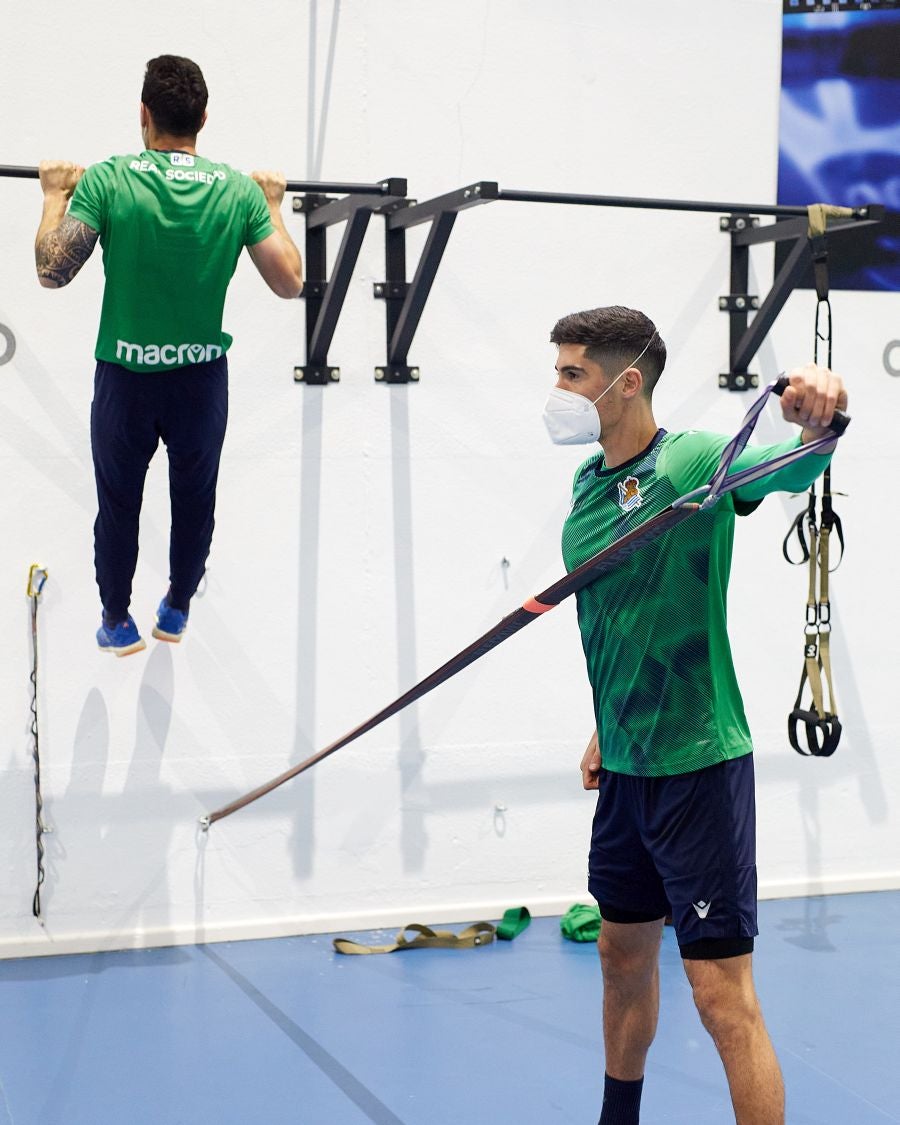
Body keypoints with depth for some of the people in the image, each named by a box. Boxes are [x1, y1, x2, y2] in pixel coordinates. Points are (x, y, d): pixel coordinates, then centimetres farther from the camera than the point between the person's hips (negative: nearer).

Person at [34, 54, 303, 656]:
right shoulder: (240, 189, -9)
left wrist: (56, 195, 2)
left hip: (127, 379, -1)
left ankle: (119, 624, 27)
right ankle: (177, 613, 35)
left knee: (119, 505, 16)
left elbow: (52, 271, -13)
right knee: (195, 502, 21)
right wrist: (273, 206, 8)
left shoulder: (106, 180, -15)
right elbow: (291, 282, -6)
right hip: (203, 379, 2)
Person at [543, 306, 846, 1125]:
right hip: (624, 769, 8)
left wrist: (817, 422, -56)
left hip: (698, 763, -8)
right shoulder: (587, 484, 9)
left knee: (724, 996, -6)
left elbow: (790, 471, -34)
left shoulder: (693, 461, -14)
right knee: (624, 956, 22)